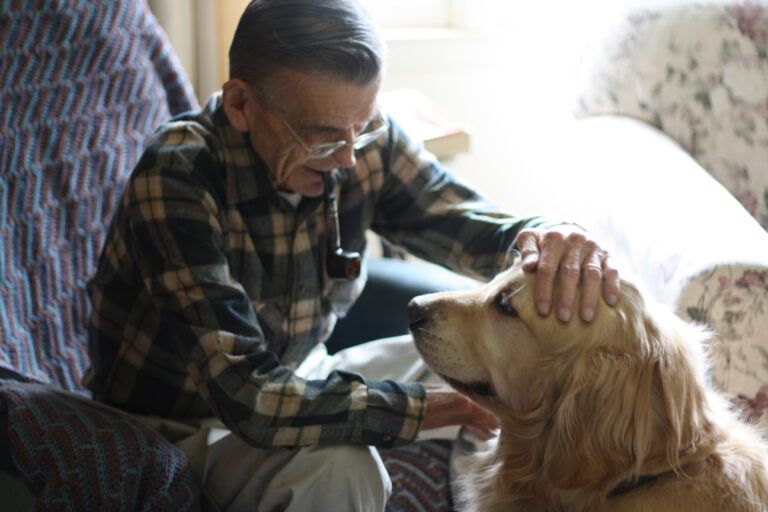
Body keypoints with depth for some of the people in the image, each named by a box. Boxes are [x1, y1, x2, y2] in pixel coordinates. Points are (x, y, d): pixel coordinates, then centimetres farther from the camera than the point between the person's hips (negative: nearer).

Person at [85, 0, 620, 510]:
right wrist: (430, 407, -33)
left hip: (296, 379, 6)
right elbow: (251, 399, -37)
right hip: (181, 420, -6)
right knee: (340, 466, -34)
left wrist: (544, 239, -36)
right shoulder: (178, 177, -31)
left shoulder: (362, 138, -14)